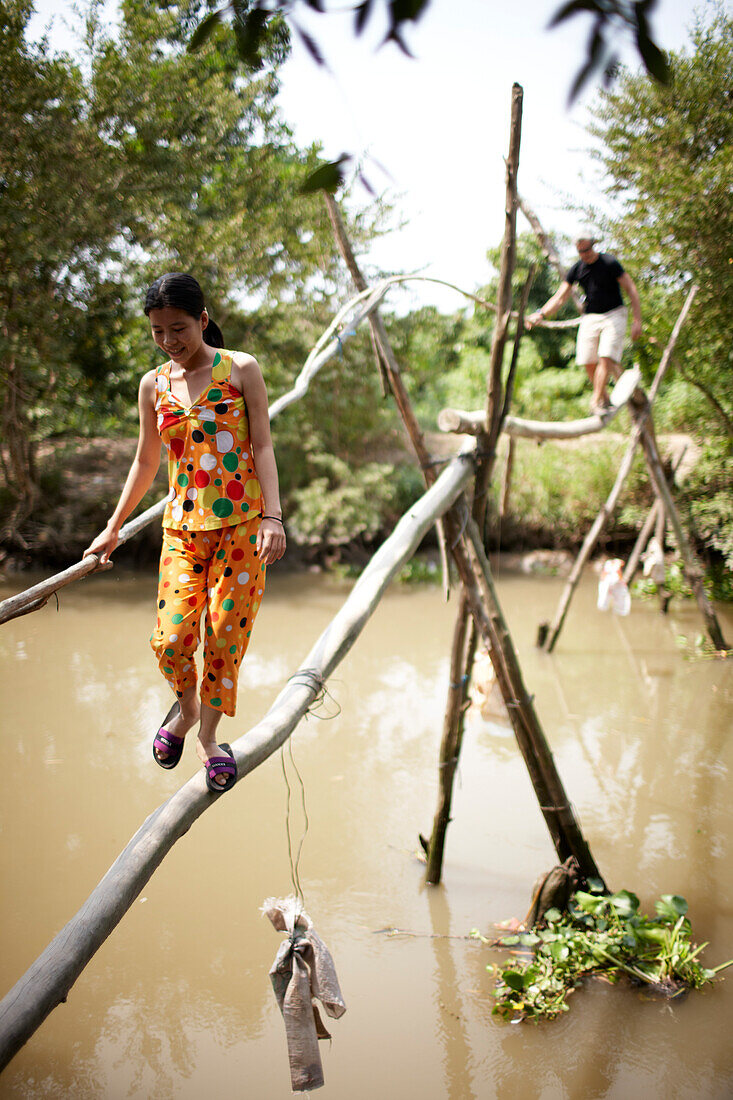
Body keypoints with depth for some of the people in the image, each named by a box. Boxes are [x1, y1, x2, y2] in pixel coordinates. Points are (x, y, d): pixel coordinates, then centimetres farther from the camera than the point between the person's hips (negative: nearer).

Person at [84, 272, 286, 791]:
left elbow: (263, 447, -4)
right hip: (183, 526, 2)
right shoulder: (153, 385, 8)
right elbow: (146, 463, 17)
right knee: (171, 636, -10)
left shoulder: (241, 370, -1)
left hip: (241, 524, -2)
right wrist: (113, 528, 20)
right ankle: (186, 708, 21)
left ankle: (208, 734, 17)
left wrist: (273, 516, -15)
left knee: (225, 632, -4)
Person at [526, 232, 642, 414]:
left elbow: (631, 290, -7)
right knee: (588, 362, -2)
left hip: (613, 315, -4)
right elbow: (560, 297, 3)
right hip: (589, 317, 5)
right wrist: (541, 314, -14)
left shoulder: (609, 263, -10)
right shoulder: (577, 269, 3)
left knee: (606, 357, -18)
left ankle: (596, 401, -15)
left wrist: (637, 320, -12)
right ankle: (605, 399, 17)